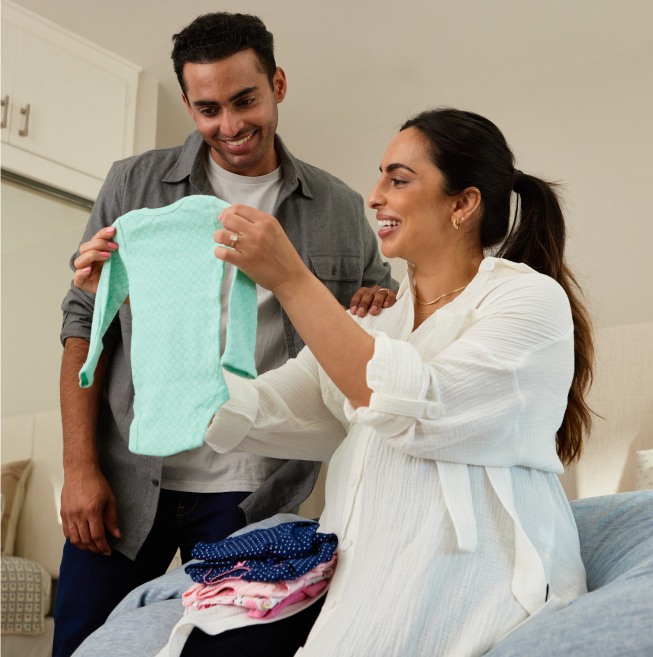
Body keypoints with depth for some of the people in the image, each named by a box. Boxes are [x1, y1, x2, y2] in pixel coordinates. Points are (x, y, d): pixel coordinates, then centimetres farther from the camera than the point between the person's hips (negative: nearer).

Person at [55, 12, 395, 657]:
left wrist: (384, 311, -10)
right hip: (126, 482, 0)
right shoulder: (134, 185, 2)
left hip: (253, 498, 1)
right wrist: (80, 467, -7)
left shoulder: (340, 209, 5)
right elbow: (84, 324, 0)